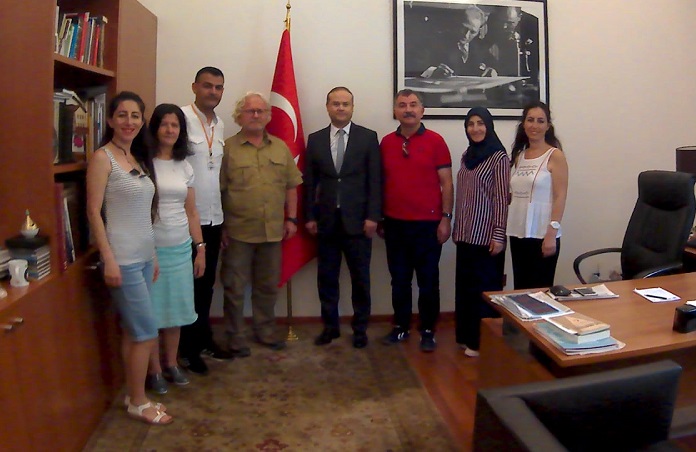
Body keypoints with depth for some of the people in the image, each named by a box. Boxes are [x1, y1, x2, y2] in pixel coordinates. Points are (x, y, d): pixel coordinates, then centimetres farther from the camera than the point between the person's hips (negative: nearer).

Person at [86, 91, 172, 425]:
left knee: (133, 331, 14)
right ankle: (138, 402, 14)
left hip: (144, 256, 7)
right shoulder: (102, 158, -9)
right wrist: (109, 259, -18)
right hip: (123, 259, -7)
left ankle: (134, 397, 25)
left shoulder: (138, 158, 12)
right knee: (147, 333, -2)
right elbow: (94, 212, -13)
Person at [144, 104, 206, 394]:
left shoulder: (185, 167, 9)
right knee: (152, 310, 4)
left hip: (181, 247, 5)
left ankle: (171, 364, 27)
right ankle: (154, 370, 19)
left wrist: (200, 247, 9)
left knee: (175, 308, 12)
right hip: (152, 247, -5)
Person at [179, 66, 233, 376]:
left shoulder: (220, 125, 11)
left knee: (206, 284, 16)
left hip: (213, 218, 6)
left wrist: (222, 216, 15)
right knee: (189, 285, 5)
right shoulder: (182, 118, -11)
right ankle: (188, 349, 20)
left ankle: (204, 339, 32)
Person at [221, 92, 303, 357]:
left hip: (273, 231, 4)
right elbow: (217, 191, -5)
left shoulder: (281, 148, 9)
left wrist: (291, 219, 6)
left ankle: (265, 331, 31)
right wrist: (221, 226, -8)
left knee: (268, 286, 15)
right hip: (238, 232, -3)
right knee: (234, 287, 6)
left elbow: (291, 186, 11)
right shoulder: (227, 148, -4)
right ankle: (236, 338, 20)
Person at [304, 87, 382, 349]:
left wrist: (373, 216, -9)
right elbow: (309, 182, 8)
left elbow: (375, 180, -3)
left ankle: (360, 328, 21)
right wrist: (309, 216, 3)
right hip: (326, 220, 2)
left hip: (357, 220, -2)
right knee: (326, 278, 9)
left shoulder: (368, 137, 1)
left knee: (360, 279, 7)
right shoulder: (315, 139, 8)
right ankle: (330, 327, 23)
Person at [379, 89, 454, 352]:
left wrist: (446, 218, -9)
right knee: (399, 280, 12)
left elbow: (446, 183, -3)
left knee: (428, 281, 6)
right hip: (395, 223, 3)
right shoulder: (386, 143, 6)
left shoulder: (435, 141, -3)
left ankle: (428, 331, 19)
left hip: (427, 223, -3)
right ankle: (401, 327, 26)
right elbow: (381, 182, 11)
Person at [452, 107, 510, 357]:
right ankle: (467, 336, 27)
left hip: (486, 234, -7)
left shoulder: (499, 157, -10)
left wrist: (499, 235, -16)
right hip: (466, 233, 7)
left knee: (485, 287, 3)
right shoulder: (467, 155, 11)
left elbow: (501, 199, -13)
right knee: (465, 285, 14)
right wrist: (456, 228, 14)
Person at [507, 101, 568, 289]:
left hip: (542, 235, -5)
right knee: (520, 289, 12)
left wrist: (551, 234, -16)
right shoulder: (519, 156, 11)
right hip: (518, 233, 5)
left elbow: (560, 197, -9)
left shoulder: (555, 156, -4)